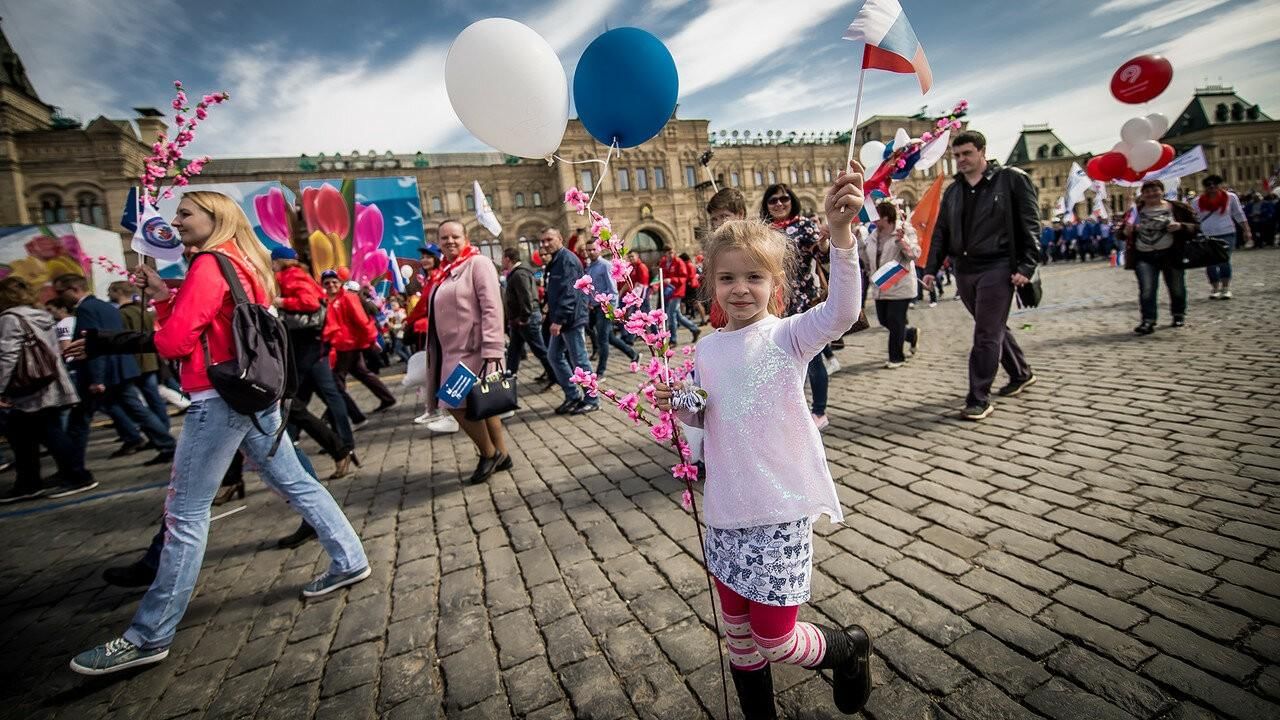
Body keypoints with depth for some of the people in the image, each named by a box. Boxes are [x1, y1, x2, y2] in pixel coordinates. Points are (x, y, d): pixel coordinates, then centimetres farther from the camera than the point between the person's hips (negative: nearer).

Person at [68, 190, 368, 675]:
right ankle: (348, 561, 19)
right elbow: (194, 327, 20)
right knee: (293, 482, 13)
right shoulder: (243, 265, 17)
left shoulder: (210, 265, -11)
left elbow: (173, 341, -15)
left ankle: (149, 637, 6)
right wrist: (163, 296, 9)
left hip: (220, 398, -9)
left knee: (185, 511, -3)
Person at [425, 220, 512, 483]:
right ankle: (500, 454, 22)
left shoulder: (478, 263, -8)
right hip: (453, 353, 8)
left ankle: (490, 454, 11)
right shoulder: (445, 272, 16)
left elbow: (492, 308, -18)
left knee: (461, 405, -8)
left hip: (473, 352, -8)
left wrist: (492, 351, -25)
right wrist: (437, 356, 18)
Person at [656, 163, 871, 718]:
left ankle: (850, 648, 40)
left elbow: (841, 311, -32)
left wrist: (840, 233, -45)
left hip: (780, 510, -5)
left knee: (775, 639, 8)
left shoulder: (788, 335, -12)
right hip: (726, 511, 5)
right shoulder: (707, 349, 3)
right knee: (738, 636, 20)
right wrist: (677, 405, -7)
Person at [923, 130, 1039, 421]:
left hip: (996, 268, -6)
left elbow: (1030, 225, -6)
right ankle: (1021, 374, 39)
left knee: (986, 335, -7)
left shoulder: (1011, 179, -2)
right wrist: (931, 268, 4)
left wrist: (1026, 266, -14)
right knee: (992, 328, 18)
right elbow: (940, 232, 14)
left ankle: (979, 399, -1)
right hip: (964, 270, 6)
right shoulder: (953, 191, 13)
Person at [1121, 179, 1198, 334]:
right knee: (1146, 290, -10)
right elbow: (1123, 233, 12)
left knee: (1176, 288, 12)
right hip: (1144, 257, 0)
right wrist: (1126, 231, -10)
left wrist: (1181, 226, -16)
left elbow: (1195, 227, 4)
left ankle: (1179, 315, 32)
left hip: (1171, 255, 0)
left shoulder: (1177, 208, 2)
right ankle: (1148, 321, -9)